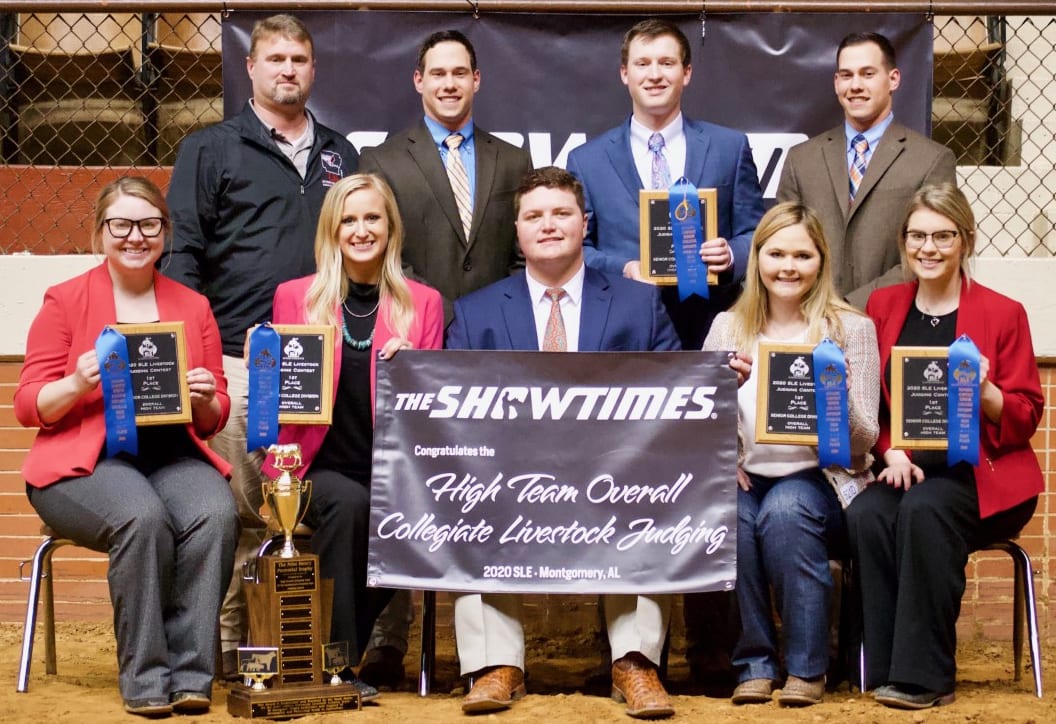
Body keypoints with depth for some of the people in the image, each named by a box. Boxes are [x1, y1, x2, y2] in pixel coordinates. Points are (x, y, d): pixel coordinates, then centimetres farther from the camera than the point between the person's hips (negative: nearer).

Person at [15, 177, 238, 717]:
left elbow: (213, 420, 16)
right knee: (143, 517, -34)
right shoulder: (65, 301, 6)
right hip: (86, 462, -3)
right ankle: (144, 676, -22)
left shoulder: (193, 307, 14)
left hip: (173, 456, 3)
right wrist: (77, 384, -17)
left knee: (217, 515, -30)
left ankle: (191, 672, -22)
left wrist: (206, 399, -8)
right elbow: (28, 407, 2)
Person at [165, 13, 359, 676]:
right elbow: (183, 254, 1)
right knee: (240, 513, -4)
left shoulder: (339, 155, 18)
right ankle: (228, 647, 2)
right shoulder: (211, 150, 6)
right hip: (239, 363, -3)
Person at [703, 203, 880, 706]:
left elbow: (863, 443, -3)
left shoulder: (850, 329, 1)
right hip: (746, 480, 2)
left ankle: (808, 667, -19)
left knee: (785, 510, -34)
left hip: (820, 481, -2)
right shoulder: (728, 328, 8)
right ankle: (754, 663, -14)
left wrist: (842, 397, -23)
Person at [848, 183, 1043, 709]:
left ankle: (924, 675, -26)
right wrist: (891, 452, -7)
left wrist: (984, 390, -21)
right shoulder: (883, 306, 11)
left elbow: (1026, 417, 0)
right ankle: (886, 668, -21)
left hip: (982, 476, -3)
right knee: (865, 515, -30)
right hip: (905, 469, 3)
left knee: (925, 509, -34)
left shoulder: (1003, 314, 1)